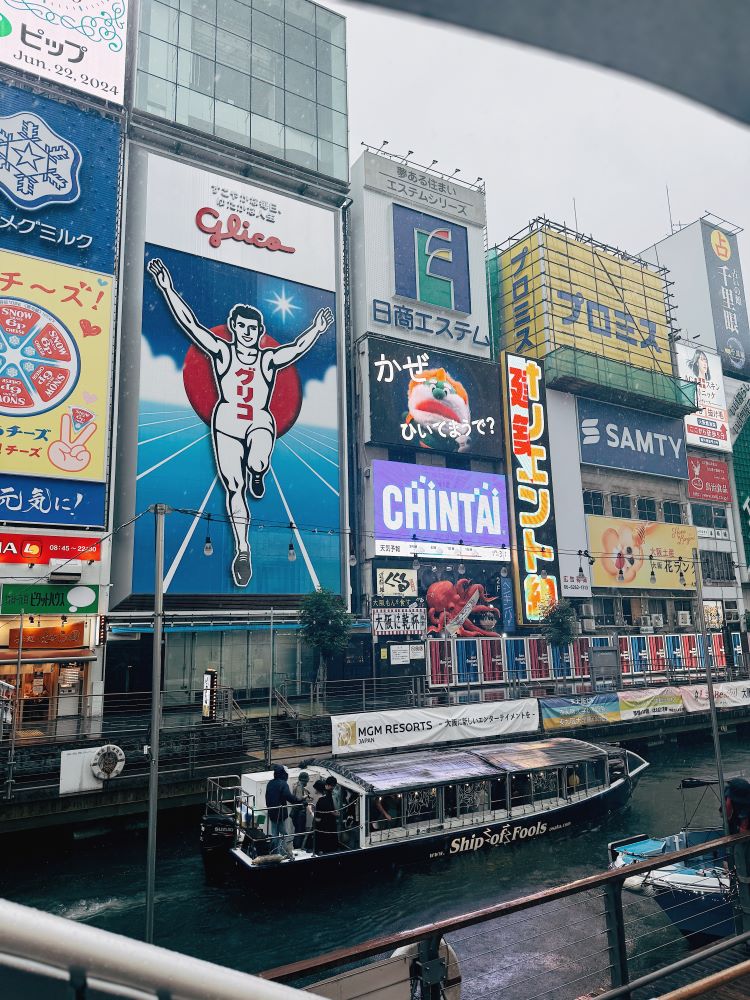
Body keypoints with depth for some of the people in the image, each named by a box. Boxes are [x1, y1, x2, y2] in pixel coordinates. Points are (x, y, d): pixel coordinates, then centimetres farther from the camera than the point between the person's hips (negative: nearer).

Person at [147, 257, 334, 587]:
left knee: (257, 464, -33)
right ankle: (242, 550, 4)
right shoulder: (221, 352, 6)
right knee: (234, 488, -4)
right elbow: (189, 323, 0)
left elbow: (298, 347, -7)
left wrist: (316, 329, -21)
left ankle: (258, 473, 8)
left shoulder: (269, 358, 7)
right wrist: (168, 289, -6)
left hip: (260, 423, 0)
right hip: (226, 422, 1)